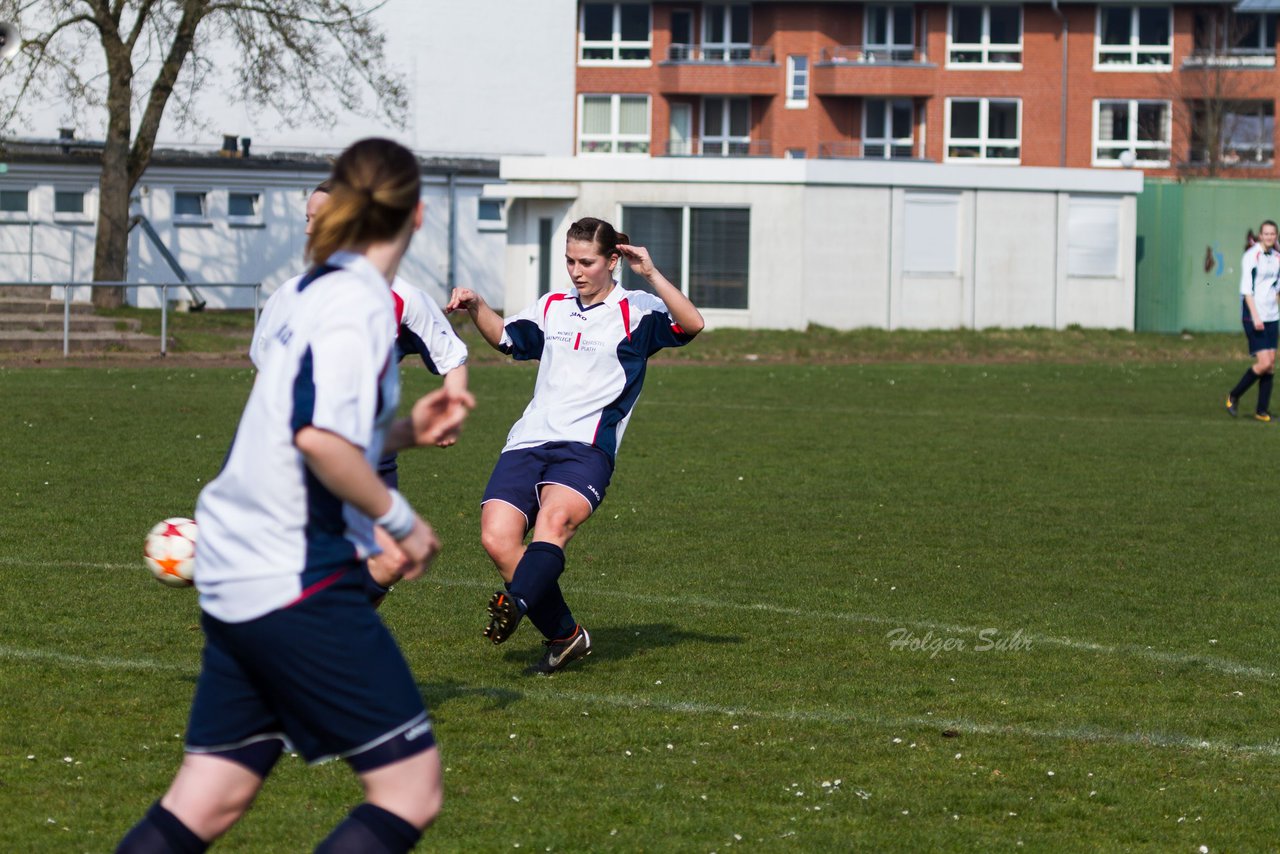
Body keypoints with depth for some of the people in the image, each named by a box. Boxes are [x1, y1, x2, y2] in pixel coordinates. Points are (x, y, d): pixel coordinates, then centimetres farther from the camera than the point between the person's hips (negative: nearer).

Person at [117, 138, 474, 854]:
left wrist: (406, 431, 15)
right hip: (299, 580, -10)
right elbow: (320, 440, -25)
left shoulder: (323, 292, 15)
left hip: (237, 576, 10)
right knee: (412, 791, -5)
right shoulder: (359, 303, -13)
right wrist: (400, 519, -13)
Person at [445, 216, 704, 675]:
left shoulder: (635, 311, 6)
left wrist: (651, 275, -16)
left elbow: (692, 324, -11)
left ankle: (516, 604, -56)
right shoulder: (553, 307, 22)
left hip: (585, 447, -5)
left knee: (554, 519, -34)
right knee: (497, 538, -16)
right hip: (526, 443, 5)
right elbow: (505, 337, 39)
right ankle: (564, 637, -5)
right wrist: (475, 307, 21)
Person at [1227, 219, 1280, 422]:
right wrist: (1255, 316, -20)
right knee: (1264, 363, -12)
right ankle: (1234, 396, 6)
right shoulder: (1251, 256, -10)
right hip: (1254, 317, -7)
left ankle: (1262, 409, 11)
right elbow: (1246, 289, -14)